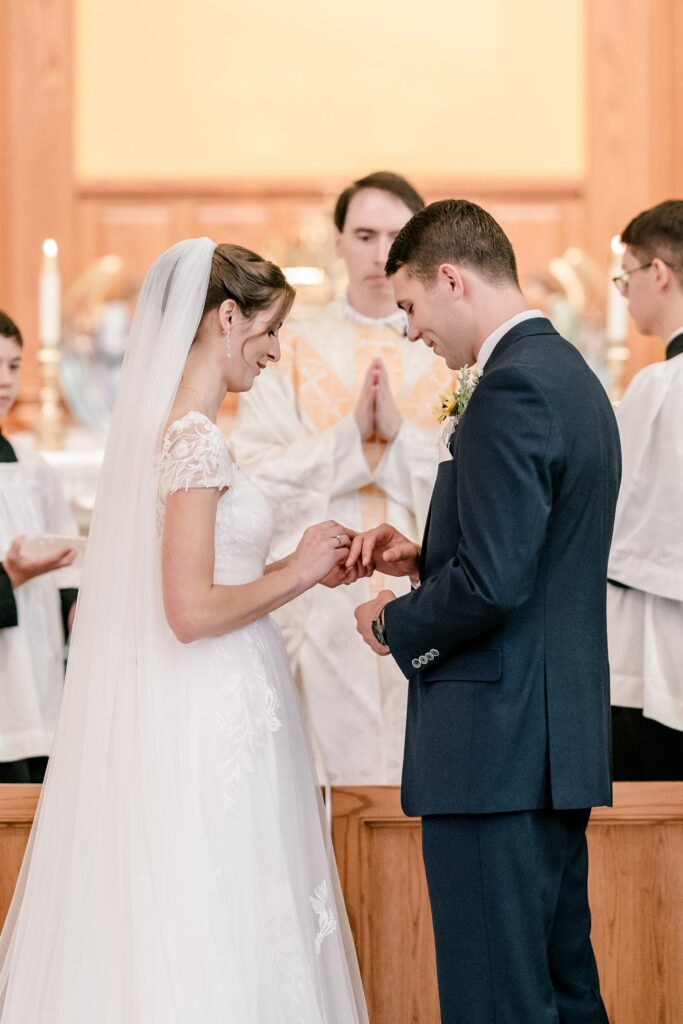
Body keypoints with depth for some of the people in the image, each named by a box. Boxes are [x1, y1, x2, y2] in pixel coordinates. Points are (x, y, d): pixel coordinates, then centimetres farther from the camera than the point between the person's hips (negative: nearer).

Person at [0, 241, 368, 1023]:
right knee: (216, 939, -3)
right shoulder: (194, 438, -16)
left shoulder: (168, 426, 12)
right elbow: (192, 610, -22)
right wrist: (297, 573, -10)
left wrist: (295, 569, 12)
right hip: (212, 722, -9)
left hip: (201, 715, 9)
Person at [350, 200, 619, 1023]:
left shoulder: (513, 389, -16)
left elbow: (491, 584, -22)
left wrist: (394, 623, -6)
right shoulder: (572, 376, 15)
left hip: (496, 745, -10)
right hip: (561, 738, 10)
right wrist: (424, 557, 10)